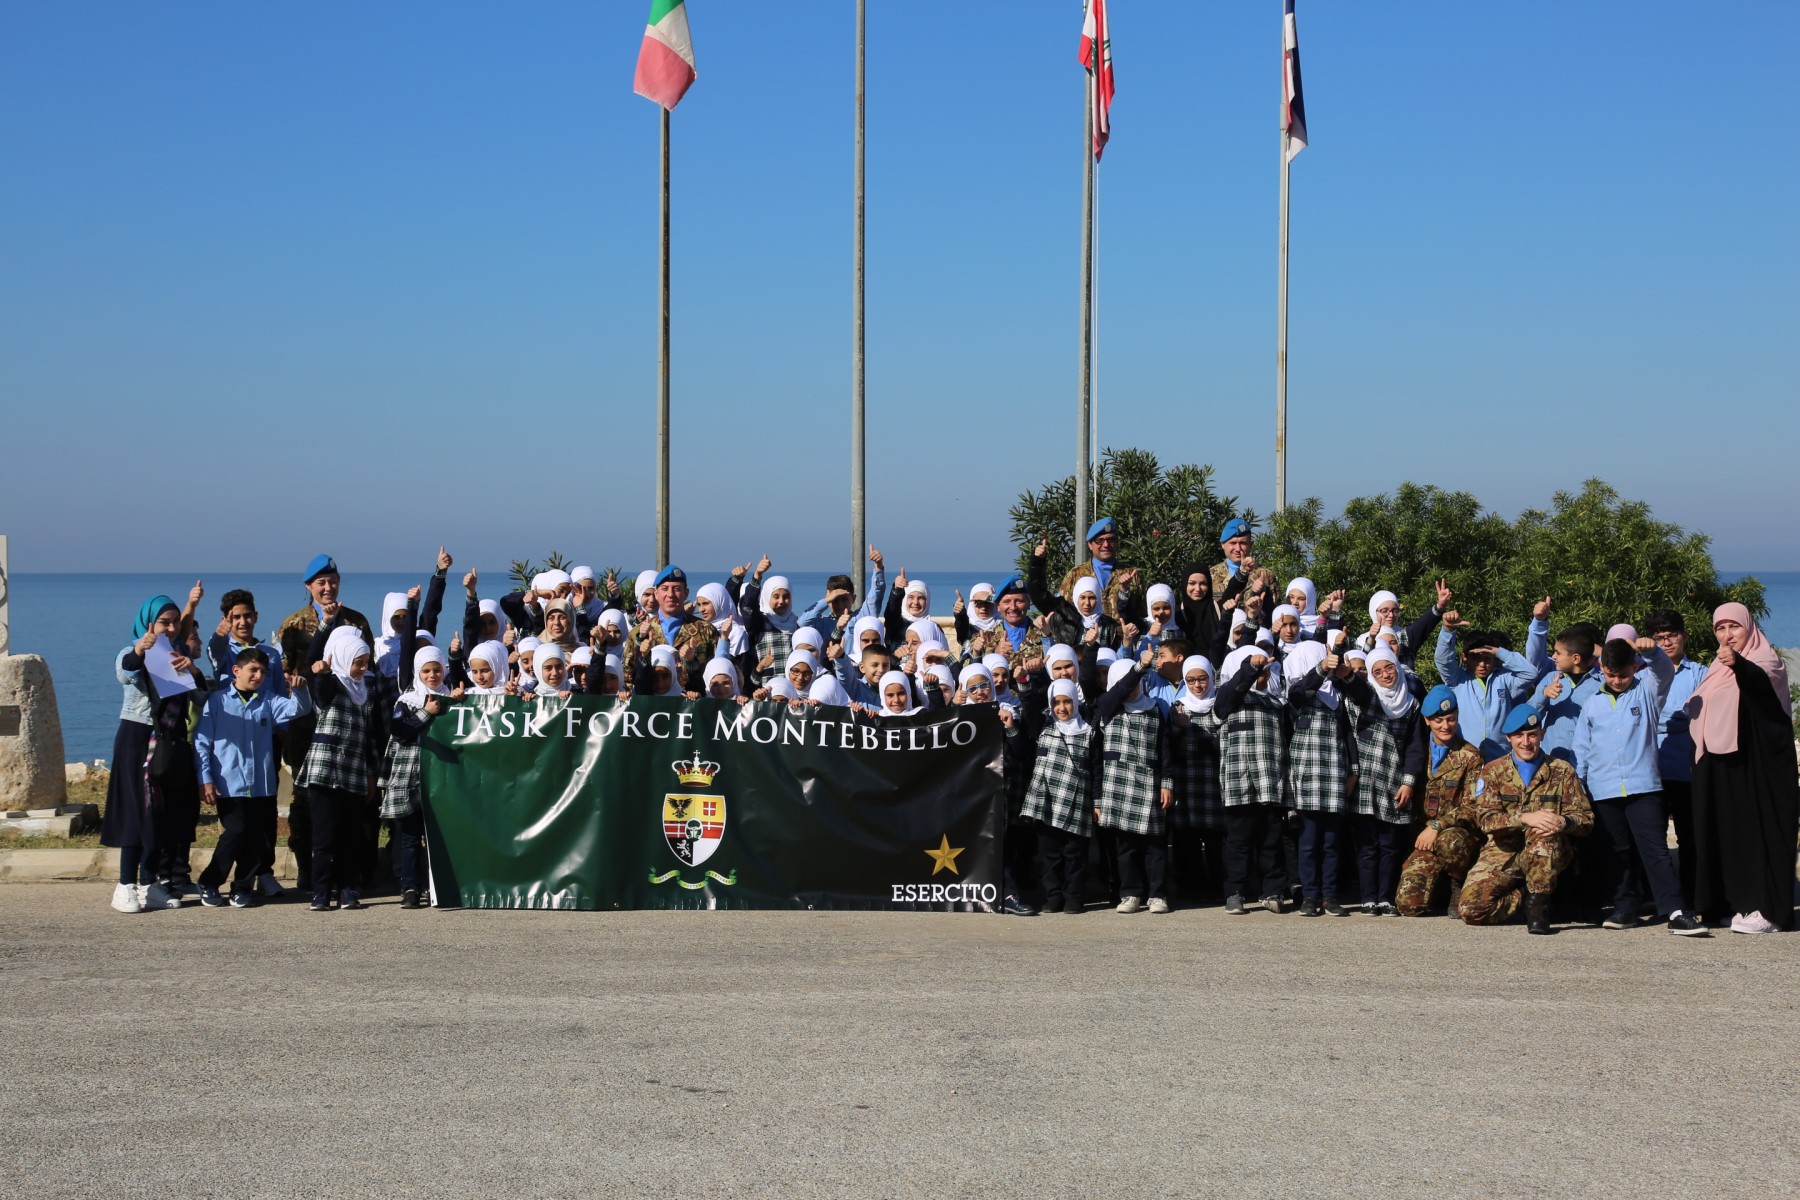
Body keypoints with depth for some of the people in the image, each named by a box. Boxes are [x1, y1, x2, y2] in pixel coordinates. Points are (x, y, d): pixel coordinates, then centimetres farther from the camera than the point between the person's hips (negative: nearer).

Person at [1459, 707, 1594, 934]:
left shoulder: (1562, 771, 6)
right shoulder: (1493, 772, 5)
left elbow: (1586, 819, -1)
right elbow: (1485, 818, -10)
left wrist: (1564, 822, -27)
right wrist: (1524, 818, -29)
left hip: (1550, 857, -1)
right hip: (1503, 854, 1)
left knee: (1543, 832, -37)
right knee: (1472, 909, -22)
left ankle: (1538, 905, -19)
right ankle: (1523, 897, 8)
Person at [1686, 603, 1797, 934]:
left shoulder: (1766, 659, -5)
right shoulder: (1716, 671, 18)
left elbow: (1761, 677, -30)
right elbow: (1701, 714, 22)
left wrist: (1738, 663, -51)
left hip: (1756, 763, -7)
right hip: (1719, 767, 7)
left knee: (1759, 829, -9)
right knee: (1726, 830, 6)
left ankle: (1768, 908, -10)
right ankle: (1740, 902, 11)